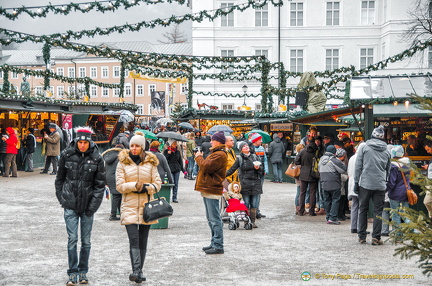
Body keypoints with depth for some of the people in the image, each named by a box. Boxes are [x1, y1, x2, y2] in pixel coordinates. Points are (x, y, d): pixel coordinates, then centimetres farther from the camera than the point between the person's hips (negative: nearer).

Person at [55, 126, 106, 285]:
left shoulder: (97, 158, -4)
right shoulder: (67, 155, -2)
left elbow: (100, 184, -2)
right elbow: (60, 178, 10)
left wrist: (93, 206, -7)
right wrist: (61, 198, 5)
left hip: (88, 205, 0)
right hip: (71, 204, 0)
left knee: (86, 241, 7)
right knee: (72, 239, -4)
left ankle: (83, 272, 20)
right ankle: (73, 273, 6)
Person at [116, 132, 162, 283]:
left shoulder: (150, 163, 8)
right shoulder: (123, 163, 4)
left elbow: (158, 184, 6)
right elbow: (120, 186, -2)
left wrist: (146, 187, -12)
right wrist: (134, 186, -17)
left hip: (146, 206, 2)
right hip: (129, 207, -2)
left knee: (143, 241, 8)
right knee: (134, 240, -14)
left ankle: (138, 271, 17)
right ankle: (136, 271, -19)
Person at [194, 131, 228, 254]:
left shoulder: (220, 155, -14)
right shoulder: (215, 153, 21)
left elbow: (207, 167, -21)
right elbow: (208, 166, 22)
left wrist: (199, 157, -5)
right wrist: (200, 158, 9)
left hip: (212, 190, -11)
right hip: (208, 189, 11)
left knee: (215, 219, -9)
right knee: (211, 219, 16)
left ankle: (218, 246, -7)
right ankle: (214, 243, 23)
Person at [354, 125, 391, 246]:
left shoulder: (365, 147, 0)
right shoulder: (386, 151, 8)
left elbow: (358, 166, -1)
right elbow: (388, 170, 13)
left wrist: (356, 182, 3)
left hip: (365, 184, -1)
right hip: (380, 185, 1)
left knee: (363, 210, 10)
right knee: (378, 211, 5)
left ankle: (362, 236, 11)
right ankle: (376, 238, 1)